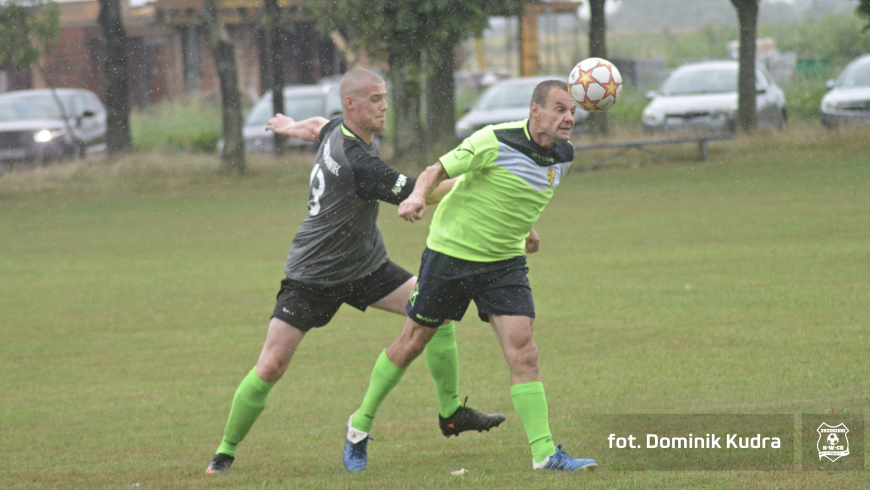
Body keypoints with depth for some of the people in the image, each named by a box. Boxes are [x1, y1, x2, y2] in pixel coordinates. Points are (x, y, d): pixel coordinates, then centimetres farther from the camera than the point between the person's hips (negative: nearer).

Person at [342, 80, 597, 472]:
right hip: (451, 252, -4)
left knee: (523, 353, -11)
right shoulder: (495, 142, -21)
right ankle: (360, 426, 27)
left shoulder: (562, 156, 0)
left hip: (504, 263, 4)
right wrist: (418, 195, -33)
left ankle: (544, 453, -11)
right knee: (412, 343, 9)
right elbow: (439, 169, -15)